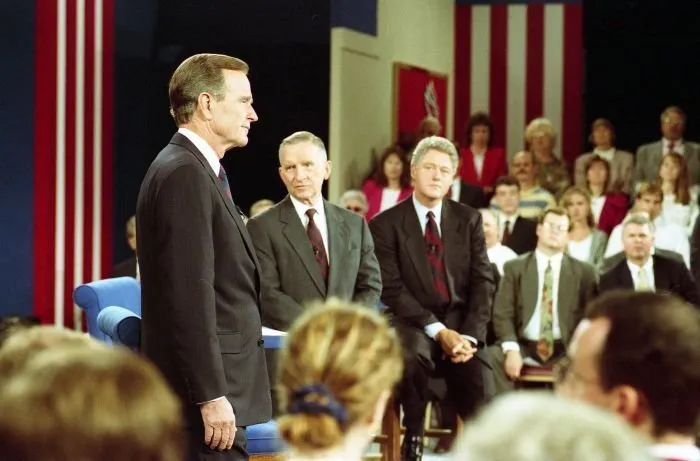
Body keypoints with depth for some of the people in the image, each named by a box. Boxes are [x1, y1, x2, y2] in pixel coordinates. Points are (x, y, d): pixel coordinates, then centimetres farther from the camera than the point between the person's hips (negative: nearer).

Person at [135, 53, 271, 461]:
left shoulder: (199, 171, 16)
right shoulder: (184, 174, -15)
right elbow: (189, 295, -21)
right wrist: (211, 395, -22)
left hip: (217, 384, 10)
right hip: (207, 387, -10)